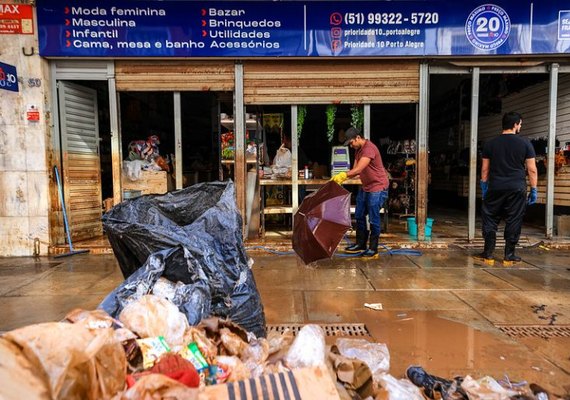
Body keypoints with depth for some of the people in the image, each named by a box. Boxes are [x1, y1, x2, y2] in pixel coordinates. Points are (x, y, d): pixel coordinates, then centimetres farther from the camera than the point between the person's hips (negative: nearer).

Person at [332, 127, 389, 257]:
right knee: (359, 216, 13)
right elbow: (355, 170, 3)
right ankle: (360, 244, 24)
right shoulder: (358, 150, 9)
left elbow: (359, 169, -32)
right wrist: (341, 178, -11)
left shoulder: (369, 148, -21)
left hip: (377, 187, -10)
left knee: (373, 219, -3)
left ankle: (373, 248, 8)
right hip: (365, 187, 10)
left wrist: (344, 175, -40)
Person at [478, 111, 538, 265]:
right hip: (517, 189, -1)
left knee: (490, 220, 9)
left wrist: (484, 187, 16)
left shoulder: (490, 144, 4)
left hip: (495, 188, 1)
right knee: (513, 222, 7)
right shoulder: (525, 143, -1)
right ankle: (509, 255, 12)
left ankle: (488, 254, 10)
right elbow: (532, 169, -1)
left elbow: (485, 169, 7)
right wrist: (534, 190, 7)